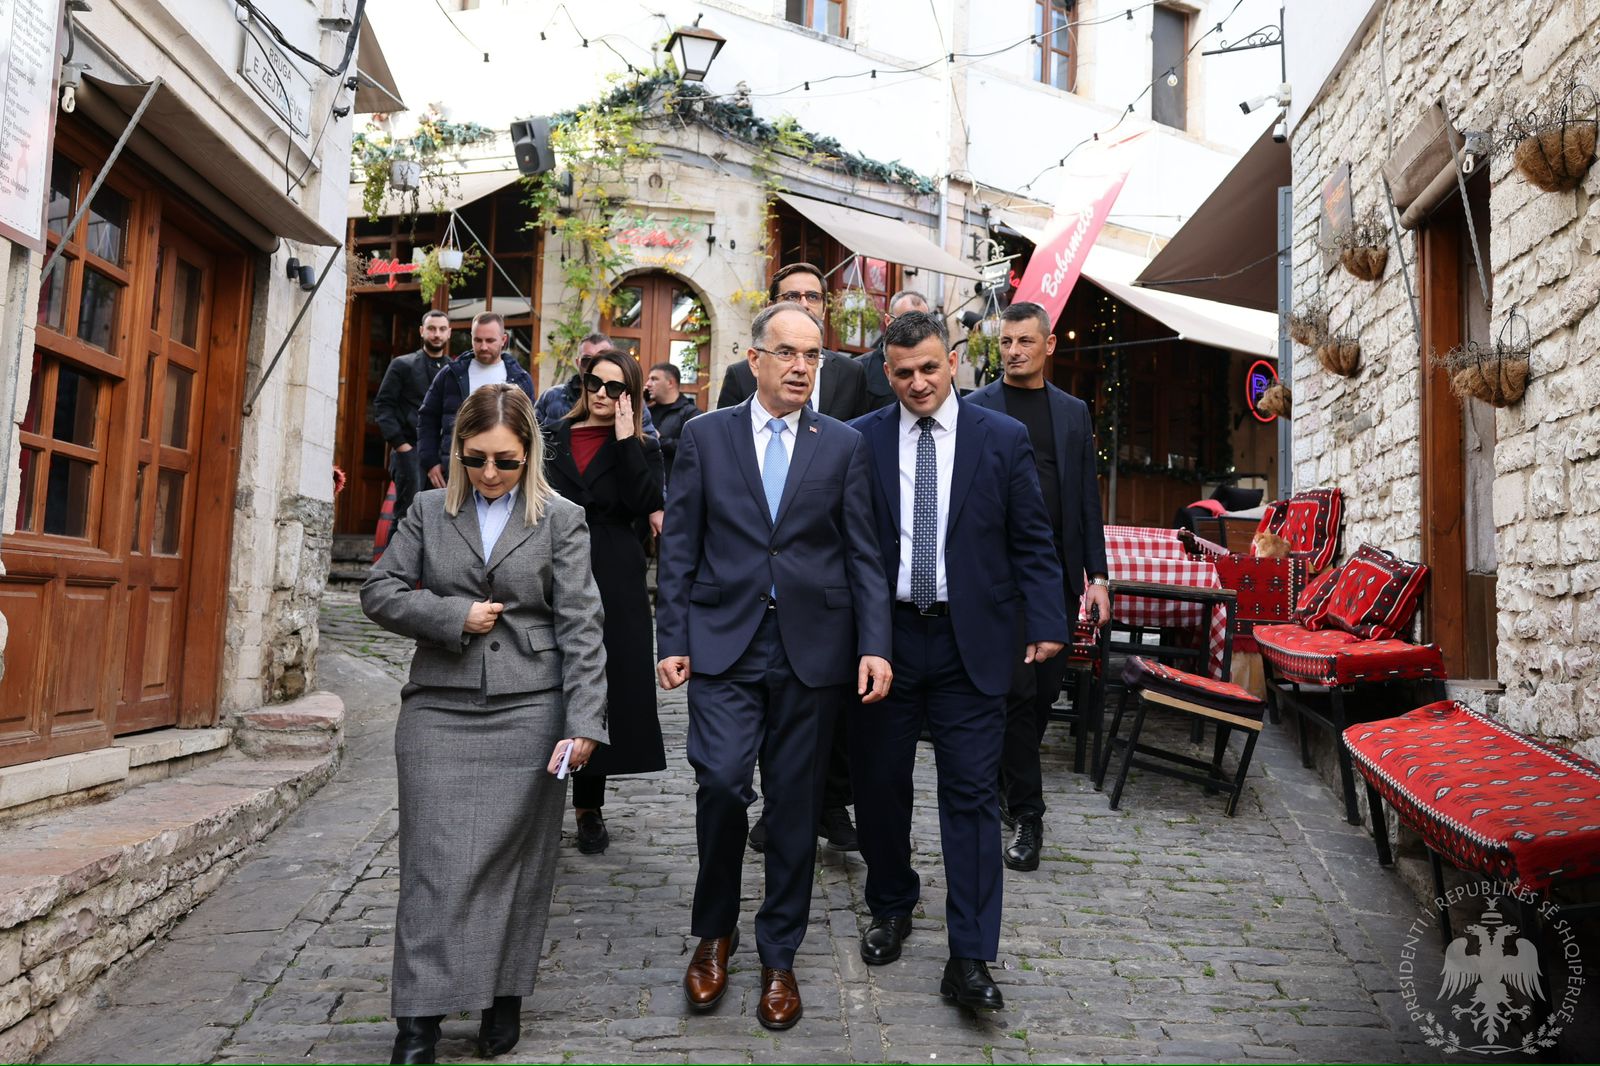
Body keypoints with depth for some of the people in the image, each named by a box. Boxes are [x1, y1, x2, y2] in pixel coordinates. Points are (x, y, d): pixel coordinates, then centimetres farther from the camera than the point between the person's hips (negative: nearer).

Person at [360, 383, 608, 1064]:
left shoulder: (561, 520, 2)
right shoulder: (429, 511, 10)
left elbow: (580, 625, -4)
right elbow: (380, 592, 8)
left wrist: (583, 722, -13)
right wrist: (455, 616, -7)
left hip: (527, 713, -1)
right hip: (438, 710, 2)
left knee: (513, 858, 6)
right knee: (436, 862, 1)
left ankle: (504, 997, 24)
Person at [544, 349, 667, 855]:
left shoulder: (642, 449, 5)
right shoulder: (551, 438, 10)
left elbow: (646, 505, -13)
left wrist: (625, 439, -14)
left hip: (613, 585, -1)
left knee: (599, 688, 5)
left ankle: (589, 805, 18)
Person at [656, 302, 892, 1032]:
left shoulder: (843, 444, 6)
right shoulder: (705, 435, 5)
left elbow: (861, 554, 3)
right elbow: (679, 547, 4)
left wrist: (874, 645, -6)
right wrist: (671, 639, -3)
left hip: (810, 648, 1)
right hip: (723, 642, -1)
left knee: (794, 802, 7)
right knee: (721, 780, -13)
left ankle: (778, 956, 26)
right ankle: (715, 930, 16)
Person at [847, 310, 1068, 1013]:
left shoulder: (1003, 439, 1)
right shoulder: (860, 440, 1)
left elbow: (1032, 542, 4)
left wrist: (1045, 623, -3)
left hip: (971, 641, -1)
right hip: (883, 637, 1)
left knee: (971, 795, 0)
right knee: (879, 784, 13)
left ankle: (969, 959, 9)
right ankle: (891, 909, 36)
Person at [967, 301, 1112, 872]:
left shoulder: (1074, 412, 12)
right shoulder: (974, 409, 1)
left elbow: (1087, 497, 11)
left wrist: (1097, 576, 5)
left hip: (1058, 571, 4)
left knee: (1046, 689, 10)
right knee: (1017, 691, -3)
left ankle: (999, 778, 32)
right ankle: (1027, 813, 10)